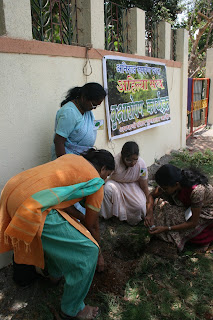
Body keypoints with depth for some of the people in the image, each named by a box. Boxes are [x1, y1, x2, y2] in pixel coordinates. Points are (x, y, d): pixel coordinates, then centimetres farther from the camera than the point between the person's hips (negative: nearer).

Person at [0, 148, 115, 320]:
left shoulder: (72, 157, 22)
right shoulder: (97, 182, 3)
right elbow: (92, 225, 11)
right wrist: (99, 254, 28)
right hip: (32, 209, -9)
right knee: (88, 251, 3)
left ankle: (56, 273, 52)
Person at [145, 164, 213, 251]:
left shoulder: (196, 190, -40)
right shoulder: (172, 182, -22)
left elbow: (193, 223, -29)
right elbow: (152, 195, -6)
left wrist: (166, 229, -30)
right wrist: (150, 213, -23)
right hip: (189, 204, 6)